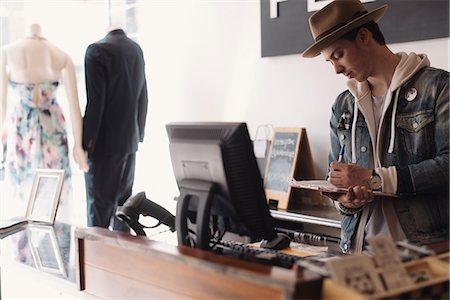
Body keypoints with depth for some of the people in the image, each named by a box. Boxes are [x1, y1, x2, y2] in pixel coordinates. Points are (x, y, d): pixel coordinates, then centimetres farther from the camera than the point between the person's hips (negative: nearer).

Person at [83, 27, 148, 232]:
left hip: (104, 144, -7)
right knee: (123, 202, 14)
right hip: (130, 141, 7)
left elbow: (95, 101, -18)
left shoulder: (96, 50, -14)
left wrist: (86, 142, -12)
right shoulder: (136, 49, 7)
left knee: (99, 206, -1)